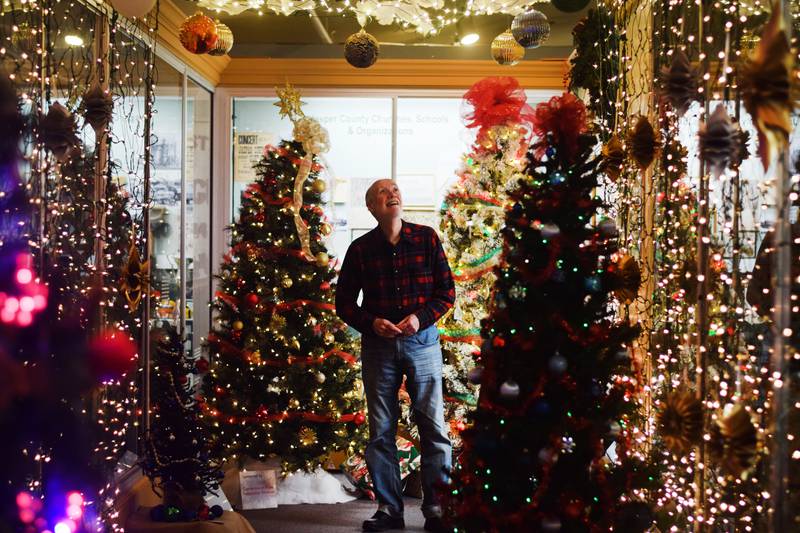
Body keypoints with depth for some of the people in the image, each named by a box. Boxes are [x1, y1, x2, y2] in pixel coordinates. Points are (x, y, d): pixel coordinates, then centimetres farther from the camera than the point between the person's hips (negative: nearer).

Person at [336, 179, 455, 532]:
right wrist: (371, 323, -10)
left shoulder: (426, 238, 3)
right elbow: (344, 302, 7)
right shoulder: (360, 248, 4)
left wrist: (421, 317, -11)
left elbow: (447, 291, 4)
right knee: (381, 430, 5)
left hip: (422, 341, -1)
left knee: (433, 426, 0)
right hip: (378, 344, 1)